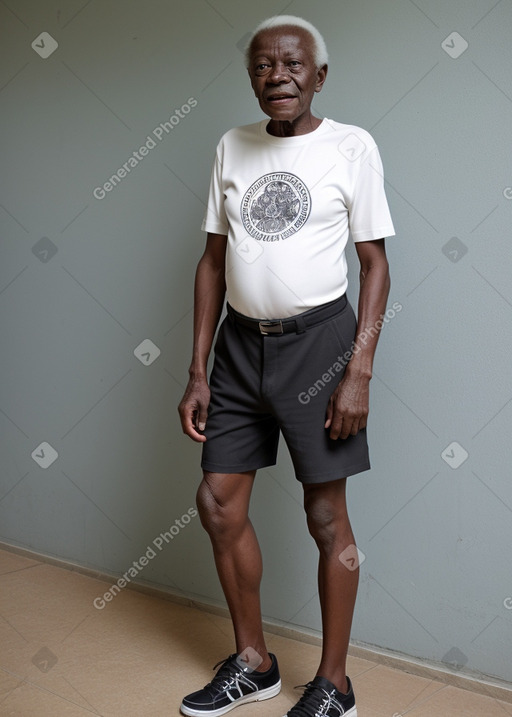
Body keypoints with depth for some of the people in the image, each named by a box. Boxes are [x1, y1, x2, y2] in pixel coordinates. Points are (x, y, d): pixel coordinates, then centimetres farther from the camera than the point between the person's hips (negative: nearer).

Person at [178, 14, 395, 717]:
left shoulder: (351, 146, -3)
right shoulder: (232, 148, 9)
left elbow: (375, 263, -4)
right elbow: (213, 260, 9)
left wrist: (359, 372, -13)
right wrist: (198, 371, 5)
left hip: (317, 338, -5)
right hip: (241, 342, 5)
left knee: (326, 515, 3)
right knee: (219, 502, 7)